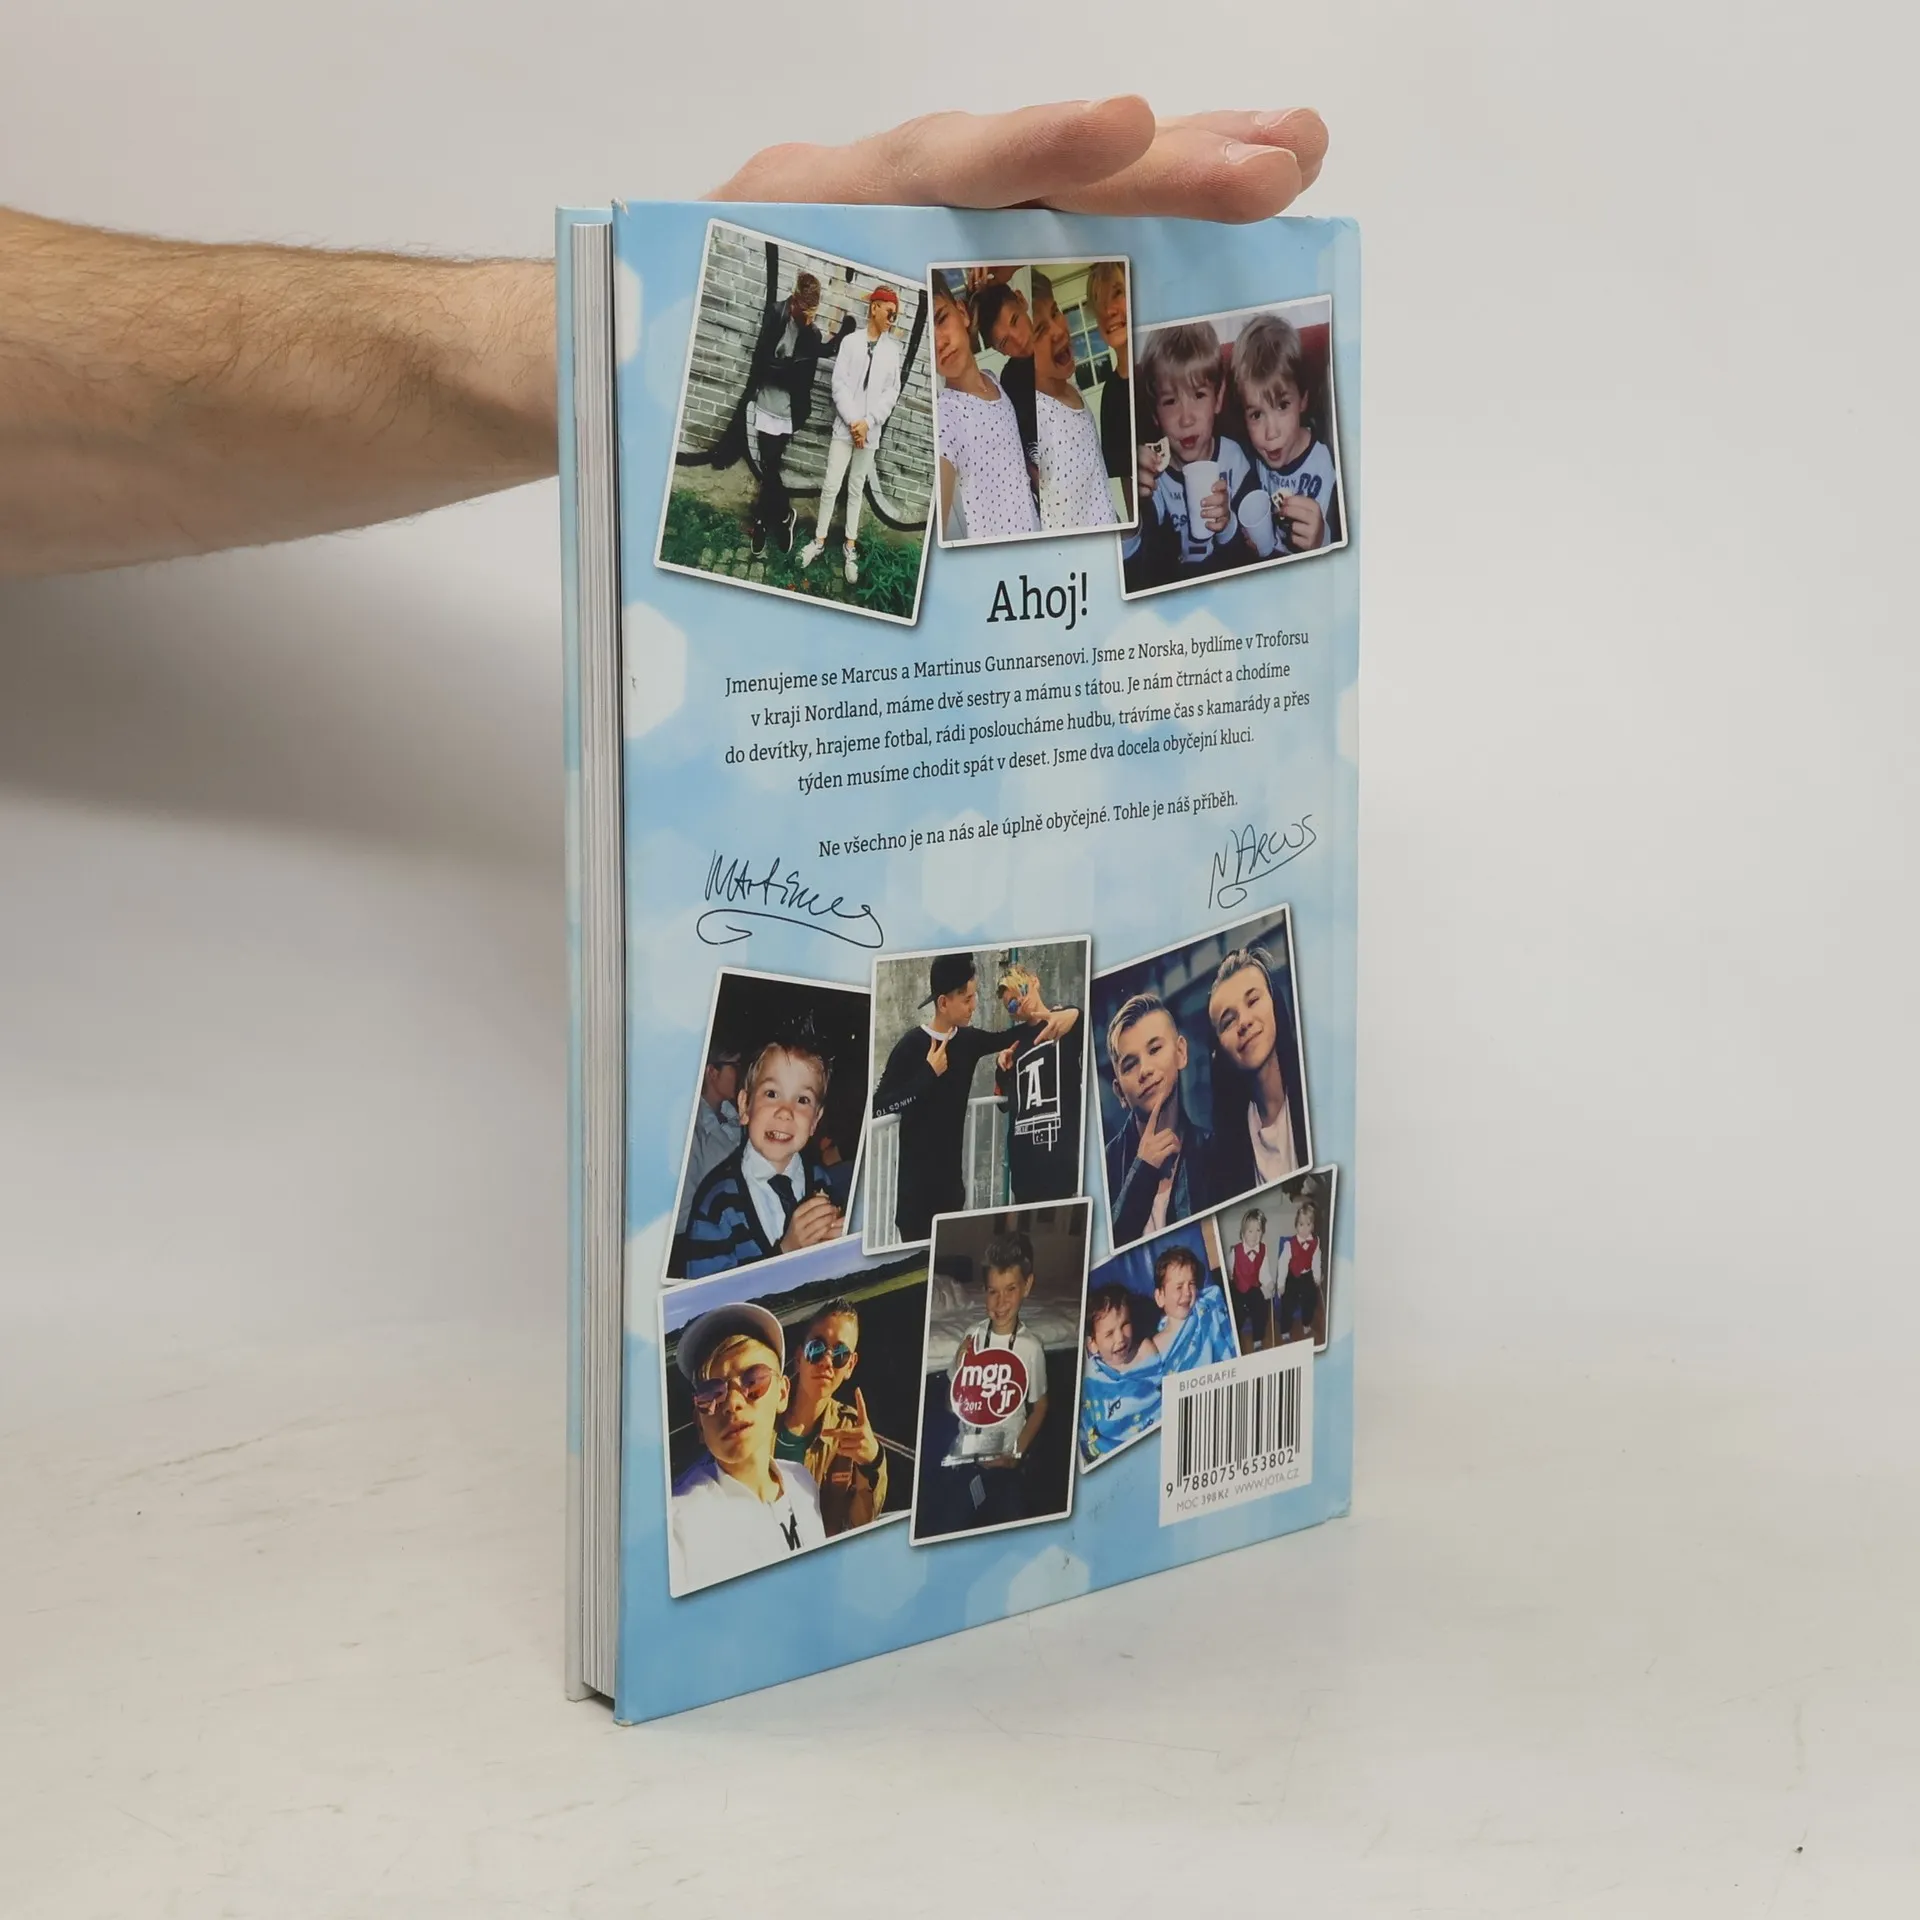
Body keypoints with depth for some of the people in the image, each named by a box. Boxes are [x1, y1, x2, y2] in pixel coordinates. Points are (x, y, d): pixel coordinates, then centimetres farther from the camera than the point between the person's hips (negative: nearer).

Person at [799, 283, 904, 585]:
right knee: (831, 486, 0)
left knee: (856, 488, 10)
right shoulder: (850, 341, -1)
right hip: (844, 425, -1)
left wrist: (867, 422, -10)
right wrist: (853, 421, -13)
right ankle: (819, 540, 12)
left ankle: (850, 546, 16)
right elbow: (839, 384, -4)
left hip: (870, 430, 1)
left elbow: (892, 392, 0)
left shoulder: (892, 349, 3)